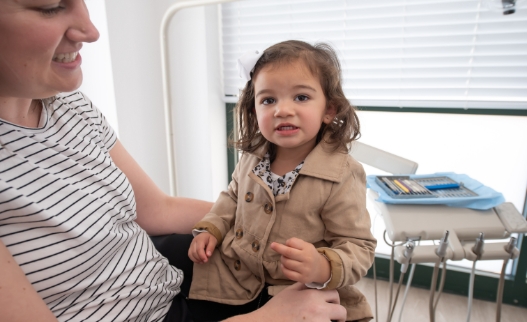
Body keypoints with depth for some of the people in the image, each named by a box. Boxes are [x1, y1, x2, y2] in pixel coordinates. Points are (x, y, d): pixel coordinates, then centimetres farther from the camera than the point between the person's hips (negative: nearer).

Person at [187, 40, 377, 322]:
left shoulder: (342, 176, -22)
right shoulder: (252, 157, -5)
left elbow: (359, 247, -18)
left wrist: (323, 269, -37)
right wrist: (211, 228, 0)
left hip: (303, 296, -3)